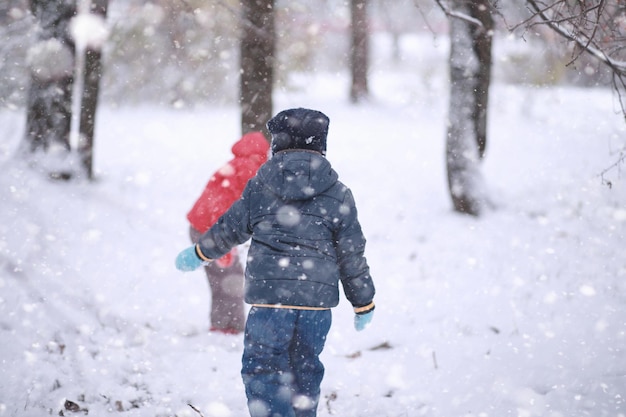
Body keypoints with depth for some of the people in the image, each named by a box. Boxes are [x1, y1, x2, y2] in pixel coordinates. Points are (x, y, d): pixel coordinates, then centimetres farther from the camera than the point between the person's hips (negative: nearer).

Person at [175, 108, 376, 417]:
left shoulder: (260, 186, 2)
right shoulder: (338, 194, 3)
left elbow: (230, 229, 14)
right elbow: (352, 255, 5)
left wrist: (198, 253, 34)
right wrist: (363, 304, 16)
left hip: (269, 297, -2)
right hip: (317, 299, 2)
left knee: (262, 369, 1)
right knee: (306, 371, 17)